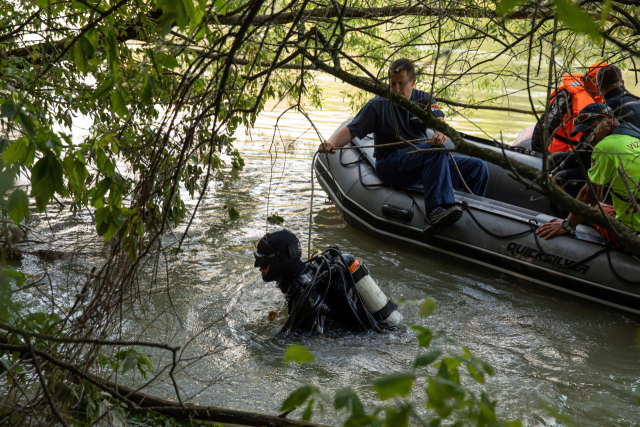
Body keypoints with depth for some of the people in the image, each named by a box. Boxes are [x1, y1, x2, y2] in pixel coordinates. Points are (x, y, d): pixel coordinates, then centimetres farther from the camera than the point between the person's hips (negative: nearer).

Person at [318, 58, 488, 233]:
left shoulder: (424, 99, 10)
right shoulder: (378, 105, 1)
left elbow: (439, 121, -8)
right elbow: (351, 130, -4)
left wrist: (441, 133, -33)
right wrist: (332, 143, -26)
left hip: (427, 163, 5)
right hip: (390, 164, -5)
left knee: (478, 168, -7)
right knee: (436, 150, -35)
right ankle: (434, 213, -50)